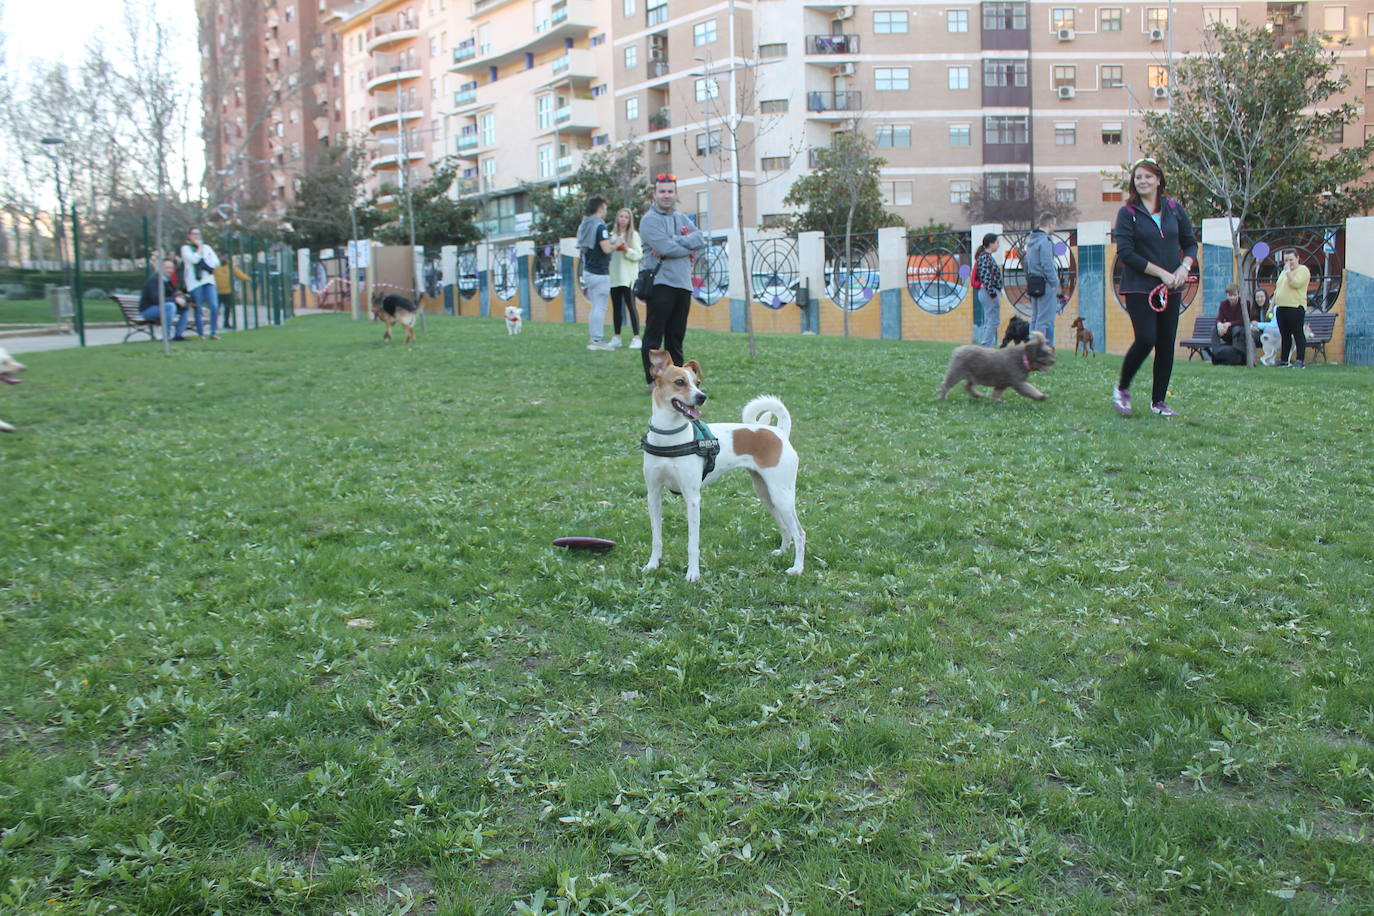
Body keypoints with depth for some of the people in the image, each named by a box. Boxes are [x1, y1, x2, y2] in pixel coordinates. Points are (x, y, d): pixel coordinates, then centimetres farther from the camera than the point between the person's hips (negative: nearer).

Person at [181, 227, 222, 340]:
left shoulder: (206, 247, 19)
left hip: (208, 280, 3)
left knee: (214, 306, -11)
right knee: (198, 310, -3)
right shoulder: (185, 248, 6)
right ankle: (201, 333, 5)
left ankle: (214, 332, -5)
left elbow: (216, 262, 10)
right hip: (194, 282, -3)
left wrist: (207, 266, -5)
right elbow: (194, 259, -12)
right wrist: (199, 247, -1)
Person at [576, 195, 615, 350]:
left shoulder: (584, 225, 12)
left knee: (595, 307, 15)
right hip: (599, 273, -9)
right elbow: (606, 249, -23)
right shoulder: (600, 226, -15)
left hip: (587, 271, 9)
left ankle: (592, 338, 18)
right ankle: (597, 339, -3)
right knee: (600, 307, -4)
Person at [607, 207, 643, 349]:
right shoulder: (612, 235, 14)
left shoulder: (634, 235, 2)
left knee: (631, 305, -9)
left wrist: (627, 249, -17)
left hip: (628, 276, -5)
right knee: (616, 307, 8)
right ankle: (616, 337, 14)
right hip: (614, 276, 5)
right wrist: (613, 247, 3)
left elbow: (638, 255, -4)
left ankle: (636, 338, -8)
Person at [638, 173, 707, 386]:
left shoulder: (682, 219, 19)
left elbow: (701, 240, 1)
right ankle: (653, 380, -3)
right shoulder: (650, 220, -3)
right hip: (660, 283, -7)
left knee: (676, 336, 12)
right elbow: (667, 249, -17)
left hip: (683, 284, 7)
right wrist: (688, 248, -2)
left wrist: (674, 242, -11)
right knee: (654, 336, -6)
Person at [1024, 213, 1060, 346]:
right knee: (1045, 319, -7)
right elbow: (1047, 265, -18)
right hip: (1045, 284, -9)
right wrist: (1055, 283, -11)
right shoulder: (1045, 241, -14)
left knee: (1035, 318, 13)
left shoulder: (1030, 240, 14)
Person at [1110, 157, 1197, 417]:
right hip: (1139, 288, -4)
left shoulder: (1174, 208, 9)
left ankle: (1159, 401, 13)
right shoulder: (1127, 213, -2)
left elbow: (1190, 242, 16)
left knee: (1167, 343, 3)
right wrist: (1162, 273, -12)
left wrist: (1184, 267, -4)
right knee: (1146, 340, -16)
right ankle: (1122, 389, 6)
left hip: (1171, 289, 4)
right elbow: (1125, 252, -10)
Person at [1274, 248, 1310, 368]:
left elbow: (1295, 283, -20)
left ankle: (1299, 361, -9)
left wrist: (1288, 271, -10)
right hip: (1281, 308, 8)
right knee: (1285, 335, 9)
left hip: (1295, 307, -8)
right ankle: (1283, 361, 12)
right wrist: (1272, 306, 20)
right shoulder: (1283, 272, 23)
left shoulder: (1302, 270, -2)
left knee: (1298, 334, -7)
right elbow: (1277, 290, 26)